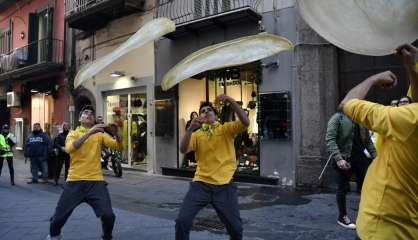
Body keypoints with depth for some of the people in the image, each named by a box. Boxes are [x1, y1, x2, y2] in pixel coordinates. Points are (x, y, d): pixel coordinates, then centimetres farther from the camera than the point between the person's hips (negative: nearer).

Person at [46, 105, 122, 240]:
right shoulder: (73, 133, 5)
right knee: (60, 215, 10)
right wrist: (89, 132, -25)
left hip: (95, 181, 0)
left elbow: (118, 146, -3)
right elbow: (69, 149, -17)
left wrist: (117, 130, -21)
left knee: (108, 215, -10)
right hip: (75, 181, 0)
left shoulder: (100, 134, 8)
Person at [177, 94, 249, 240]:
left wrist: (231, 101, -22)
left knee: (235, 228, 7)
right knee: (182, 221, -5)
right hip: (201, 184, 1)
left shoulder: (227, 129, 4)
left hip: (224, 186, -1)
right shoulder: (196, 134, 7)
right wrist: (191, 128, -23)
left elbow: (245, 122, -13)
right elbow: (183, 150, -10)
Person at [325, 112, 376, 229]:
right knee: (342, 189, 7)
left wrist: (375, 156, 3)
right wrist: (338, 158, -26)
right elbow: (330, 139, -17)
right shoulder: (337, 117, -9)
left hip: (360, 157, 6)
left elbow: (368, 140, 14)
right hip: (344, 159, -6)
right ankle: (342, 217, 23)